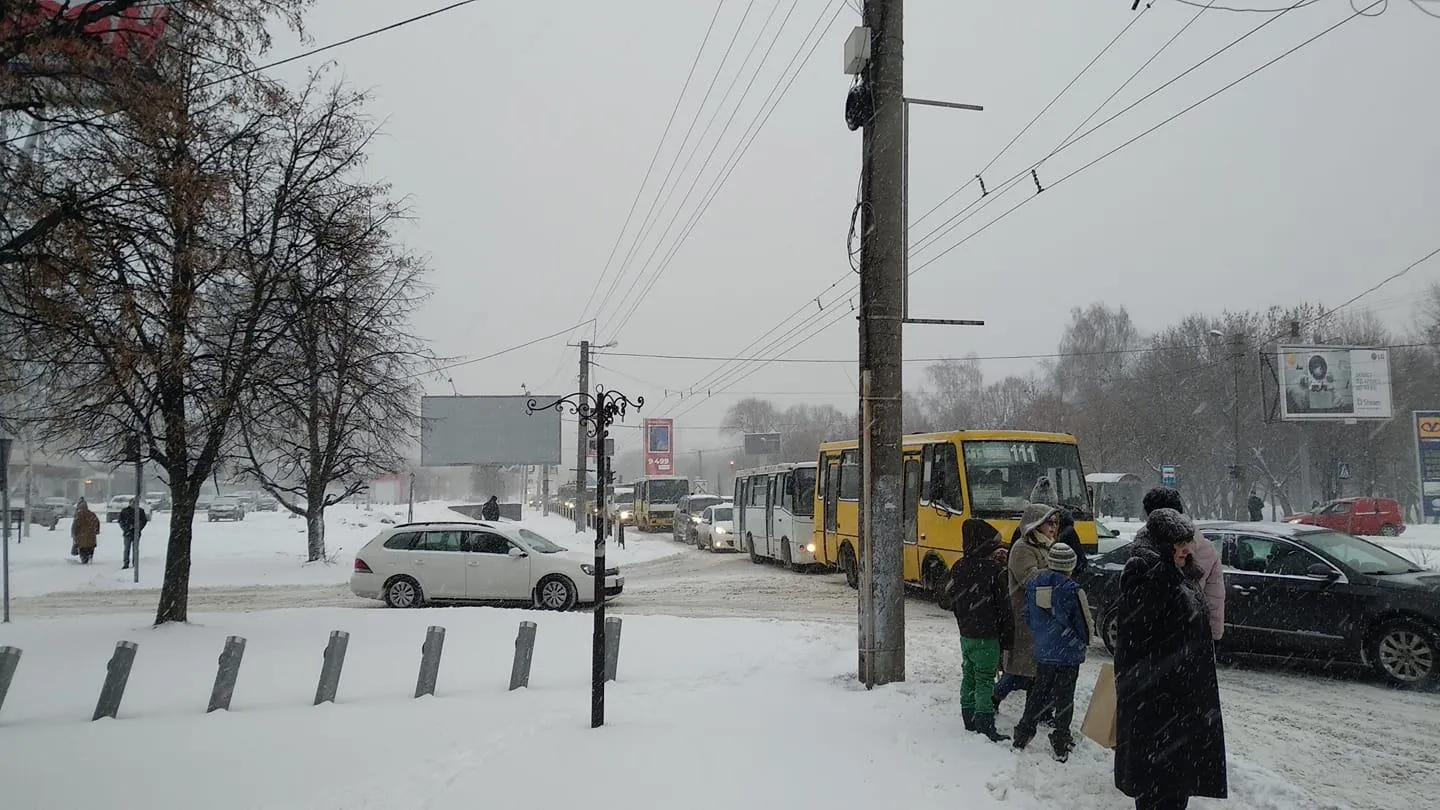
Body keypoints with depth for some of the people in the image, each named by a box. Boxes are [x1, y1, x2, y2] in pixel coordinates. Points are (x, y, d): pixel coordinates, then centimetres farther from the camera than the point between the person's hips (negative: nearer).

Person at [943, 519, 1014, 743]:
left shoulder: (958, 568, 3)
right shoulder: (993, 569, -15)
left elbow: (952, 598, 11)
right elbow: (1004, 606, -11)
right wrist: (1007, 638, -3)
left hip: (965, 634, 6)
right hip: (987, 636, -6)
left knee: (968, 677, 15)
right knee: (985, 681, -2)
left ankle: (969, 721, 23)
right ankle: (985, 726, -1)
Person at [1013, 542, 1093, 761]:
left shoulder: (1033, 585, -3)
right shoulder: (1072, 590, -20)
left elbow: (1028, 619, 7)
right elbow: (1085, 624, -11)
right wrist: (1084, 640, 10)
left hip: (1043, 651, 4)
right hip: (1069, 653, -4)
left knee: (1038, 692, 17)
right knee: (1064, 697, 6)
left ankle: (1024, 732, 22)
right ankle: (1061, 740, 12)